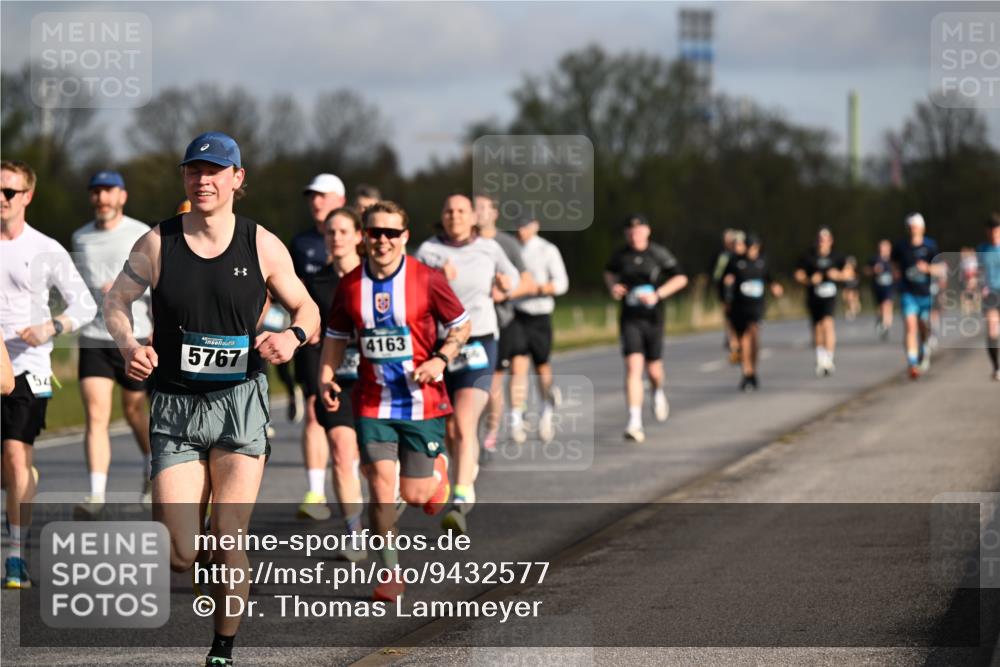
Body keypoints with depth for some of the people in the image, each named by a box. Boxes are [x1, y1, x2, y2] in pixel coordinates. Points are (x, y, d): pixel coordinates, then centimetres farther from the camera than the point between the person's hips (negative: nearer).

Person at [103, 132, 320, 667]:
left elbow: (307, 309, 10)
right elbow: (116, 301, 11)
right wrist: (129, 345, -9)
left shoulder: (262, 245, 0)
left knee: (227, 544, -6)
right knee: (178, 556, -7)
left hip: (240, 401, 0)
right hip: (175, 405, 1)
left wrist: (293, 336, -12)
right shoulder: (157, 243, 0)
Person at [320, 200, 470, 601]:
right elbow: (336, 336, 13)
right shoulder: (350, 285, 0)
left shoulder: (426, 280, -7)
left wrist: (440, 359, -14)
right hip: (372, 403, 2)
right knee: (381, 484, -10)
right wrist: (326, 378, -2)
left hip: (422, 402, -2)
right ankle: (390, 573, 2)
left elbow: (461, 325, 3)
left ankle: (438, 471, 39)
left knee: (415, 495, 1)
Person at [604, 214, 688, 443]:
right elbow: (609, 272, 23)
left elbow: (681, 278, -1)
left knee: (653, 369, 8)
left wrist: (658, 295, -14)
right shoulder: (621, 255, 2)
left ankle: (658, 392, 47)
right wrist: (612, 287, 1)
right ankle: (635, 423, -19)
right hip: (630, 319, 0)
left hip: (653, 318, 0)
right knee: (633, 366, -15)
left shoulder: (659, 254, -6)